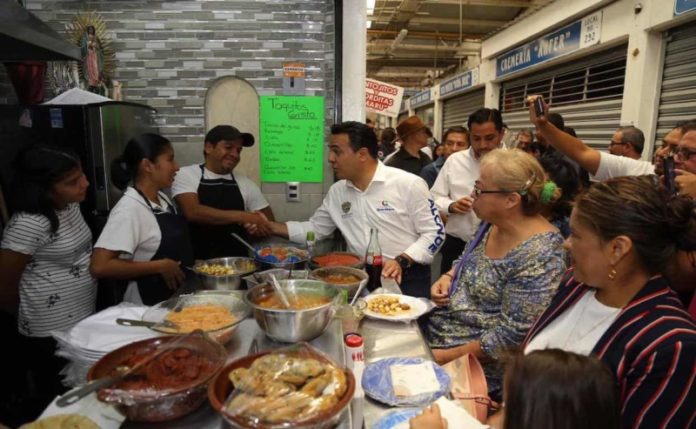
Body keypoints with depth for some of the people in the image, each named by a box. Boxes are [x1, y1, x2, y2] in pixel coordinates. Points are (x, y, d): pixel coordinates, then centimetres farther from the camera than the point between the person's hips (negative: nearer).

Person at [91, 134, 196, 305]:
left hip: (177, 297, 7)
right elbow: (99, 267, -27)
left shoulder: (163, 199, 3)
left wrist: (191, 263, 3)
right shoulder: (130, 209, -21)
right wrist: (159, 267, -23)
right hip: (149, 305, -7)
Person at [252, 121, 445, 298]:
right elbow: (314, 228, 14)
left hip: (407, 280, -4)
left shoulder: (408, 184, -10)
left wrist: (402, 262, -20)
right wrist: (270, 226, 5)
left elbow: (434, 232, -8)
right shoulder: (337, 191, 6)